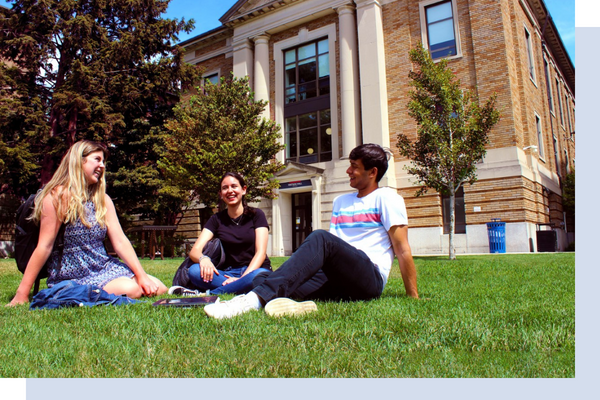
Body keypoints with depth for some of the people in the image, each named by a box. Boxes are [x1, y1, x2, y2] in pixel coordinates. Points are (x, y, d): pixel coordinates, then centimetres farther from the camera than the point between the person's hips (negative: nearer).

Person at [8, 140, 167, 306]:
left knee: (159, 289, -8)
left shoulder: (103, 199, 8)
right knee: (130, 290, -27)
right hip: (73, 276, -6)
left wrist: (141, 275, -7)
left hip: (104, 266, 6)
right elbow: (44, 246, -13)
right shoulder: (57, 196, -11)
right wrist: (22, 294, -14)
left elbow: (120, 241, 1)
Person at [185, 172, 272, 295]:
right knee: (194, 271, -25)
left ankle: (211, 294, -26)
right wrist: (203, 259, -28)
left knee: (258, 276, -38)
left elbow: (261, 252, -7)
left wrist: (242, 279, -23)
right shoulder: (216, 219, 9)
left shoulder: (256, 215, 2)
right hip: (228, 273, 2)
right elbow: (194, 250, -3)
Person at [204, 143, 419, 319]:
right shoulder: (340, 201, 25)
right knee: (261, 279, -16)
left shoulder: (386, 198, 6)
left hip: (370, 278, -6)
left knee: (320, 238, -35)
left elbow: (402, 250, 1)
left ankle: (257, 299, -48)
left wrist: (413, 297, 0)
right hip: (337, 280, 6)